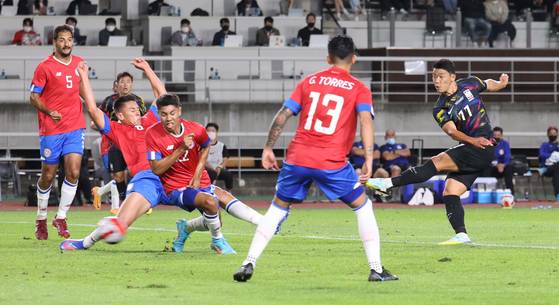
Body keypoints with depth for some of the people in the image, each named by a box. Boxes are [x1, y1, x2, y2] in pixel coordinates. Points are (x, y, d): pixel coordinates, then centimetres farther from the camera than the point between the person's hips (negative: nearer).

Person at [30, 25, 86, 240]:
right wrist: (49, 112, -19)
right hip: (51, 129, -3)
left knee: (73, 172, -10)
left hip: (75, 127, 3)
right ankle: (41, 219, 23)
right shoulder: (45, 67, -6)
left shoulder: (79, 63, 9)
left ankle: (61, 218, 3)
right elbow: (34, 97, -4)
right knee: (48, 176, 5)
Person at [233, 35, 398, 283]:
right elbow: (366, 120, -10)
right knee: (363, 206, 15)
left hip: (297, 159, 3)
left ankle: (249, 263, 8)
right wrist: (369, 160, -14)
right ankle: (376, 269, 8)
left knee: (278, 208, 19)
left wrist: (268, 148, 17)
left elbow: (282, 116, 10)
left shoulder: (309, 82, 15)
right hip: (332, 163, -3)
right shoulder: (359, 89, 7)